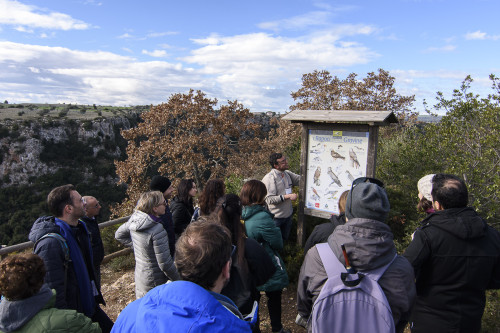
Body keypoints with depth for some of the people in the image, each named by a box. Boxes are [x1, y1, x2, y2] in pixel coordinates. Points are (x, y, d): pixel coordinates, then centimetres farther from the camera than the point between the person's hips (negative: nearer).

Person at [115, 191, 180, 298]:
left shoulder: (133, 220, -6)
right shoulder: (157, 230, -28)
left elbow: (119, 235, 15)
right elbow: (165, 263, -23)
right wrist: (179, 280, -9)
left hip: (139, 277, 8)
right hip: (155, 282, -8)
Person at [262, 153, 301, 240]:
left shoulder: (287, 173, 0)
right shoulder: (269, 178, -23)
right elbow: (270, 199, -27)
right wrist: (288, 196, -28)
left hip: (288, 214, 7)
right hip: (276, 217, -7)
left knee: (285, 238, 24)